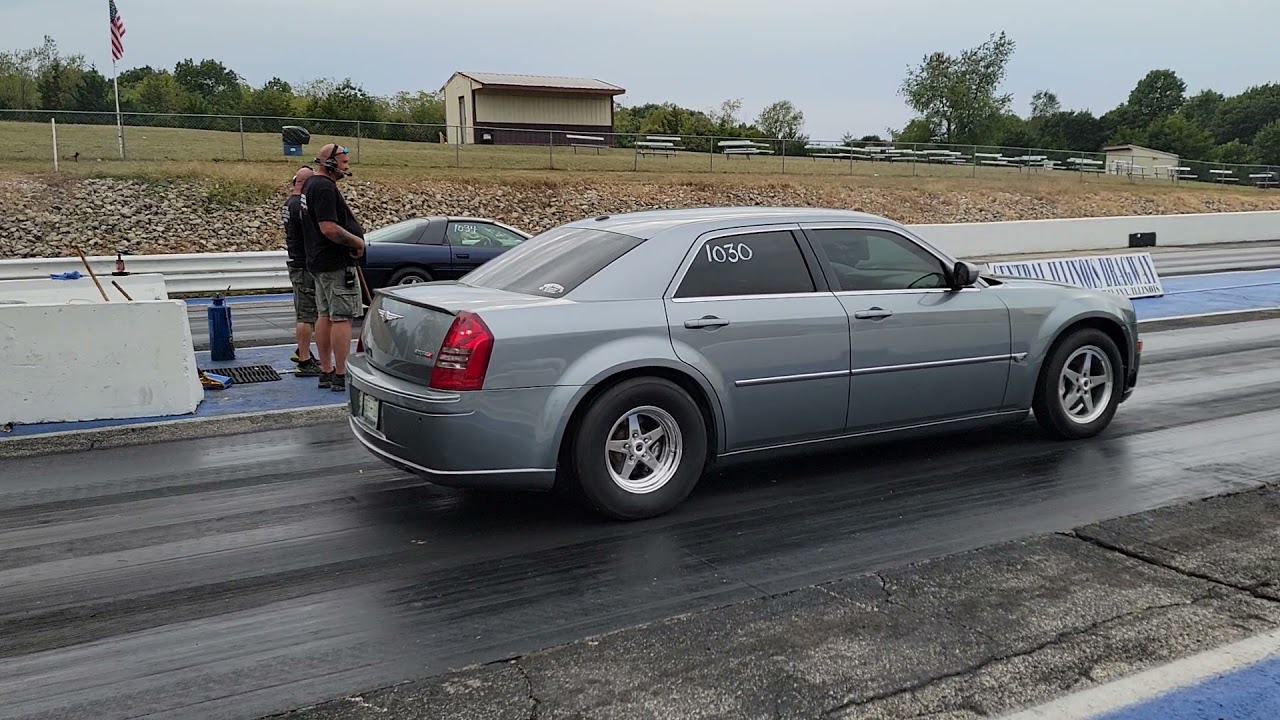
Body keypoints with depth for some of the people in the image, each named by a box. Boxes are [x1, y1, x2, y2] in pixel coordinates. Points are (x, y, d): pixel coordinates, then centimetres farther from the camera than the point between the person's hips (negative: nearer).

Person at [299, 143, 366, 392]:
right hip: (336, 263, -11)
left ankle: (326, 371, 20)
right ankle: (340, 376, -6)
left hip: (319, 261, 11)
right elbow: (329, 228, -26)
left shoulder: (310, 184, 16)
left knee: (324, 316, 13)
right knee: (342, 317, -8)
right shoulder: (325, 187, -18)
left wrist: (354, 233, 9)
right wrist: (357, 241, -13)